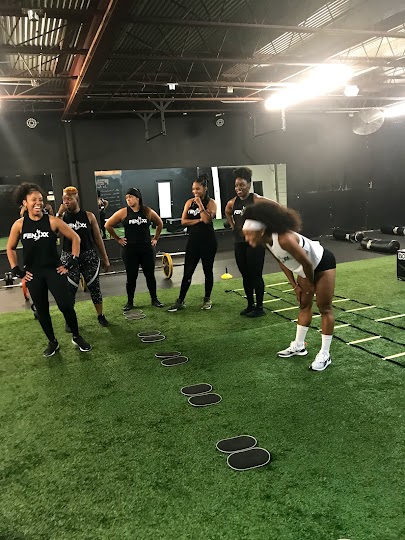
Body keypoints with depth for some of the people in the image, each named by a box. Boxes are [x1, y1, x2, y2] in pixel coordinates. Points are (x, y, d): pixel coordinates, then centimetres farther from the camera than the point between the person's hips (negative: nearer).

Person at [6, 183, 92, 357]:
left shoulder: (52, 221, -7)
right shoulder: (19, 224, -1)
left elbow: (75, 238, 0)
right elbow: (10, 248, 11)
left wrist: (71, 262, -3)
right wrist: (17, 271, 5)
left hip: (54, 270, -2)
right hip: (33, 274, 2)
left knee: (66, 305, -6)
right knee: (41, 310, 10)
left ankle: (76, 337, 16)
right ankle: (52, 342, 27)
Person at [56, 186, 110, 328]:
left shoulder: (89, 216, 0)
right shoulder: (62, 217, 1)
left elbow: (98, 238, 4)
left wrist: (105, 258, 5)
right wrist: (59, 213, -18)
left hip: (89, 256, 0)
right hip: (69, 257, 0)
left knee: (94, 287, 6)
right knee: (70, 289, 3)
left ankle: (100, 316, 23)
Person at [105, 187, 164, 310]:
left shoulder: (148, 211, 0)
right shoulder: (123, 212, -4)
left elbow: (159, 224, 16)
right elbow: (108, 225, 2)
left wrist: (155, 238, 13)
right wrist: (118, 239, 3)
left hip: (147, 249, 1)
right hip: (129, 250, -1)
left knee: (150, 275, 7)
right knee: (131, 277, 5)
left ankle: (154, 299, 21)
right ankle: (130, 302, 18)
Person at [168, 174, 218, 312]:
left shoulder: (211, 202, -4)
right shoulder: (189, 202, 7)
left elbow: (207, 219, -19)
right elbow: (183, 221, -2)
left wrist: (200, 204, -15)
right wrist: (199, 220, -12)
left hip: (208, 241, -3)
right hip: (193, 241, 3)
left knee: (208, 270, 8)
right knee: (187, 272, 3)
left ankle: (207, 299, 22)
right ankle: (180, 301, 8)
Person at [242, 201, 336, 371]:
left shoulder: (284, 239, -39)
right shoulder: (267, 241, -13)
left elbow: (307, 263, -29)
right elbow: (283, 262, 2)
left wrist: (310, 283, -12)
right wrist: (295, 285, 3)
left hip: (323, 263, -8)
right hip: (306, 268, 9)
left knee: (324, 308, -2)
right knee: (304, 305, 16)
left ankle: (325, 355, 6)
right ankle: (298, 346, 28)